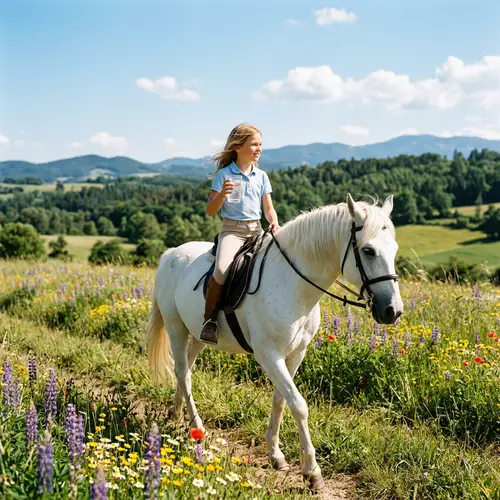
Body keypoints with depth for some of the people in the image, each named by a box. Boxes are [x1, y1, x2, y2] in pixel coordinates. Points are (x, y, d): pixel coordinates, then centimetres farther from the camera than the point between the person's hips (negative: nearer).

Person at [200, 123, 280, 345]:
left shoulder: (261, 176, 12)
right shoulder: (224, 174, 1)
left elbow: (268, 208, 11)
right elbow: (210, 210, 0)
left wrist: (274, 223, -10)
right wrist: (222, 194, -19)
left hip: (256, 230, 4)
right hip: (232, 230, -4)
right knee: (222, 269, -31)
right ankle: (209, 319, -15)